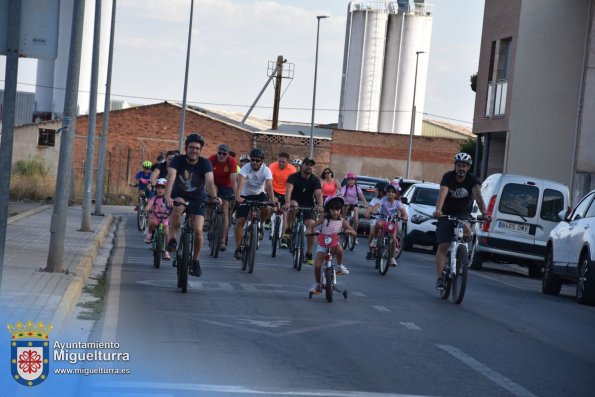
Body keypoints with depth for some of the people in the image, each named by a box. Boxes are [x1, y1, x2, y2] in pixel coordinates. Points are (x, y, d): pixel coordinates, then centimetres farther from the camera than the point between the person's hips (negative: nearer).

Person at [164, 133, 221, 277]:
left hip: (198, 200, 1)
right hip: (179, 196, -1)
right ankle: (173, 239, -23)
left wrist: (214, 196, -51)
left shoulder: (205, 163, -16)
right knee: (178, 205, -37)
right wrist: (167, 197, -48)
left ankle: (195, 261, 9)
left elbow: (209, 181, -31)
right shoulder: (177, 160, -16)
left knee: (198, 230, -14)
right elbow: (171, 178, -31)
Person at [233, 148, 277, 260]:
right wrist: (238, 197, -55)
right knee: (240, 221, -11)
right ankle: (238, 249, -1)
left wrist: (272, 199, -51)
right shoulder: (245, 168, -23)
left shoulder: (266, 170, -20)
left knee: (266, 209, -30)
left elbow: (269, 185, -33)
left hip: (259, 194, 1)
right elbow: (241, 182, -38)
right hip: (245, 195, -1)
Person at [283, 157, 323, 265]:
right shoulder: (294, 177, -11)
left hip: (308, 206, 2)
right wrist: (287, 203, -48)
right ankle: (288, 230, -22)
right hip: (295, 202, -2)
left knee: (311, 226, -19)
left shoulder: (315, 180, -6)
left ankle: (309, 254, -7)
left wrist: (320, 206, -41)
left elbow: (318, 194, -21)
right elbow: (289, 190, -28)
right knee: (293, 204, -38)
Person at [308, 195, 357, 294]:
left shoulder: (342, 222, -1)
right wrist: (310, 231, -22)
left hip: (334, 244, 0)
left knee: (339, 249, -37)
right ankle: (317, 284, 10)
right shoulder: (324, 219, -2)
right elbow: (312, 226, 1)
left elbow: (354, 233, -4)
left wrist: (348, 231, -26)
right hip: (322, 245, 0)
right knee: (317, 265, -13)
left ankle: (340, 266, -12)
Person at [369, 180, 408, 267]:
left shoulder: (397, 203, -7)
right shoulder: (384, 200, -12)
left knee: (393, 239, -13)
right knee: (378, 224, -40)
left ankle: (392, 258, -1)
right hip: (382, 219, -2)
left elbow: (403, 211, -16)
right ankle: (375, 239, -15)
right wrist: (371, 211, -49)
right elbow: (376, 206, -28)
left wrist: (404, 216, -39)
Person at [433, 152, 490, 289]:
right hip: (446, 214, -1)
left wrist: (484, 212, -46)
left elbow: (478, 196, -27)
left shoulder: (472, 179, -12)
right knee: (443, 246, -8)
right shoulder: (448, 177, -16)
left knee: (467, 231, -32)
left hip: (463, 213, 1)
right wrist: (438, 210, -51)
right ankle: (439, 277, -4)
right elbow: (442, 194, -32)